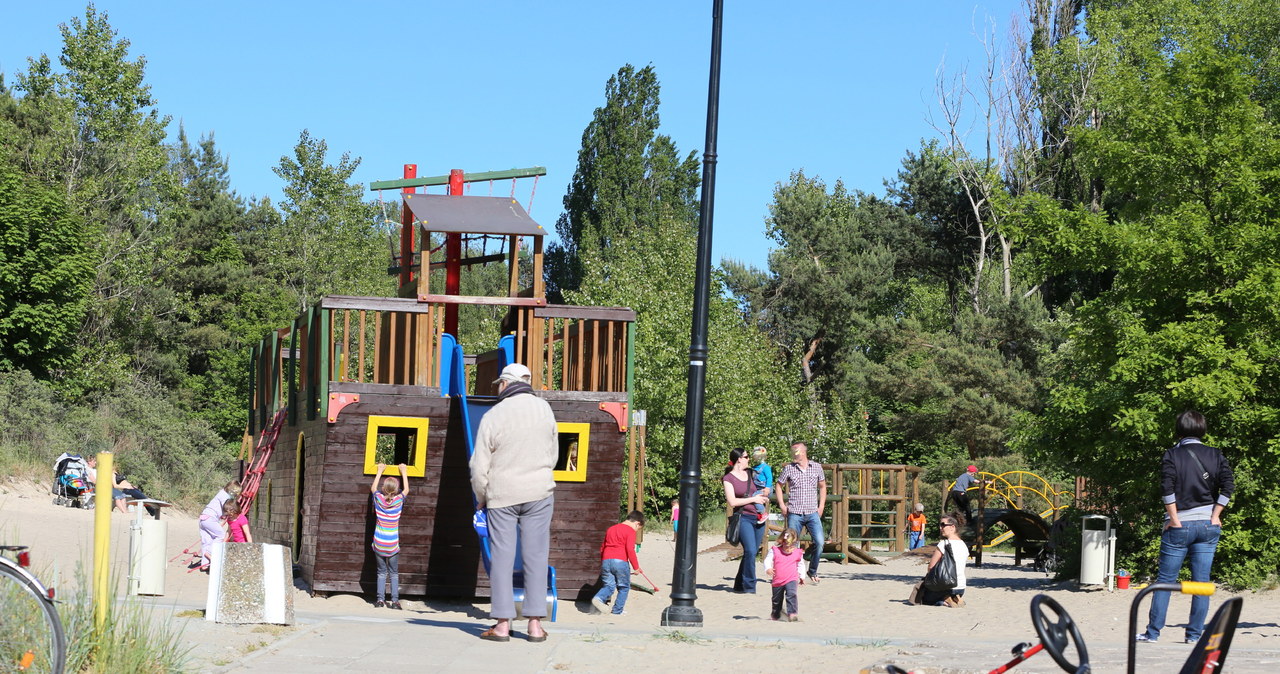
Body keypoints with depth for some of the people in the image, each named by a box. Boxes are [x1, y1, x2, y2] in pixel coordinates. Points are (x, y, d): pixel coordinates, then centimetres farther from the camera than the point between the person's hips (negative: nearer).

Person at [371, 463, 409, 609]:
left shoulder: (379, 498, -5)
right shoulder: (398, 500, -7)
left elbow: (373, 488, 17)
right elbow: (406, 490, 14)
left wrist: (380, 471, 25)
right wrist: (404, 472, 23)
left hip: (379, 544, 1)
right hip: (393, 546, -1)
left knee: (382, 572, 8)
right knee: (394, 573, 7)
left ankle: (380, 599, 1)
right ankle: (395, 600, 0)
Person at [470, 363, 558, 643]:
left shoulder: (493, 416, -8)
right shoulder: (543, 408, 1)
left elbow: (479, 466, -6)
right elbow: (553, 454, 10)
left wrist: (481, 499, 9)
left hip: (502, 496, -2)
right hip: (539, 493, 2)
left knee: (501, 556, 3)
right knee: (536, 556, 4)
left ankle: (502, 623, 2)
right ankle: (535, 623, 3)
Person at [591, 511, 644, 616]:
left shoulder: (611, 529, 22)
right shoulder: (630, 531, -1)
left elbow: (602, 548, 25)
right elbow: (630, 550, -11)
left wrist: (602, 563, 34)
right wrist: (636, 567, -4)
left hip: (606, 560, 6)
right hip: (620, 561, -6)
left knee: (608, 586, 8)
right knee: (624, 587, 10)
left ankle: (599, 598, -19)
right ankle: (618, 610, 9)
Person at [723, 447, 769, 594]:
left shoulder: (750, 473, 14)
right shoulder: (729, 479, -2)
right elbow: (732, 502, -11)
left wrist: (763, 497, 14)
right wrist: (753, 499, -8)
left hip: (758, 518, 6)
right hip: (743, 518, -6)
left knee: (751, 552, 6)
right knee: (750, 550, -19)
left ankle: (740, 585, 17)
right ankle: (749, 587, -14)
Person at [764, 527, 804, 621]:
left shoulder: (798, 553, 1)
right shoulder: (775, 551, -4)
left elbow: (800, 565, 16)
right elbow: (767, 560, -8)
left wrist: (801, 577, 19)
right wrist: (768, 568, -28)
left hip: (791, 579, -1)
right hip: (777, 581, 1)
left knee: (791, 594, -26)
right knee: (776, 599, 16)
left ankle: (792, 613, -29)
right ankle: (775, 614, 39)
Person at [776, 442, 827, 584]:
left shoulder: (816, 467, 7)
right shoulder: (789, 469, 4)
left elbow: (822, 486, 17)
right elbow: (779, 486, 13)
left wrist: (821, 506, 8)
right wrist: (781, 504, 3)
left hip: (812, 513, 1)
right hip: (794, 514, -1)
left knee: (819, 542, -10)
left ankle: (812, 571, 8)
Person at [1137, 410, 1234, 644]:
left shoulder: (1172, 455, -3)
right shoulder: (1215, 455, 5)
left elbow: (1167, 488, -15)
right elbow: (1228, 486, -5)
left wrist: (1174, 519, -9)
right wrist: (1215, 516, -2)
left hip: (1179, 526, -2)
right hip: (1208, 526, 2)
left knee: (1165, 580, 4)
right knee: (1201, 581, 5)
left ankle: (1153, 632, 5)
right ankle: (1194, 634, 5)